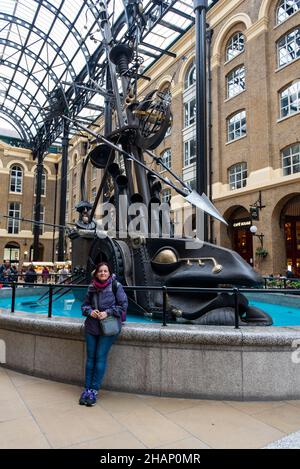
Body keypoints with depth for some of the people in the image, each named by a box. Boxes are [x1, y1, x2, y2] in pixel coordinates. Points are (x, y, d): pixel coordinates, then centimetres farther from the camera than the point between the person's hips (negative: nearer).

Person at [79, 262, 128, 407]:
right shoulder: (92, 287, 6)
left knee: (100, 357, -3)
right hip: (91, 327, 4)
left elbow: (123, 305, -5)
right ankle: (87, 388, 17)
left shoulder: (116, 286, -6)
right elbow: (85, 304, 15)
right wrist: (90, 311, -7)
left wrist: (108, 312, -14)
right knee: (90, 357, 7)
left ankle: (94, 390, 8)